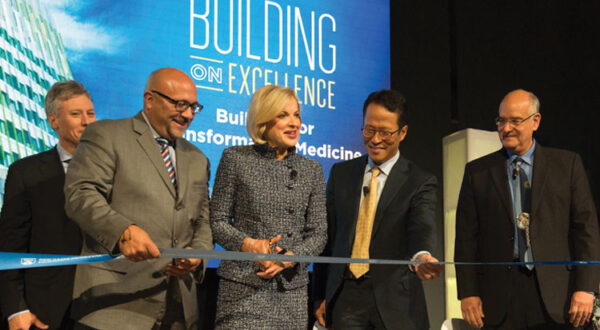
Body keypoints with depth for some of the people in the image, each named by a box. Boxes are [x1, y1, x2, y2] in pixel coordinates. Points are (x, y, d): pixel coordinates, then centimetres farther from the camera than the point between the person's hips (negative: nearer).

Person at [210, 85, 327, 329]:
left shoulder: (312, 170, 10)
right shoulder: (235, 159, 2)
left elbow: (318, 232, 8)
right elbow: (217, 221, 3)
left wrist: (291, 257, -10)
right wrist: (249, 244, -14)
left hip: (292, 288, 3)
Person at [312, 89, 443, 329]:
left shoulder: (420, 182, 0)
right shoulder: (341, 173, 11)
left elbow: (422, 227, -17)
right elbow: (327, 236, 11)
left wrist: (421, 256, -41)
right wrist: (320, 296, 7)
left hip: (394, 303, -2)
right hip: (344, 298, 3)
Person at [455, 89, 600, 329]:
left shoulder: (567, 164, 7)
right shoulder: (477, 172, 9)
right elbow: (466, 237, 7)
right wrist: (468, 293, 0)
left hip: (554, 297, 0)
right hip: (499, 298, 1)